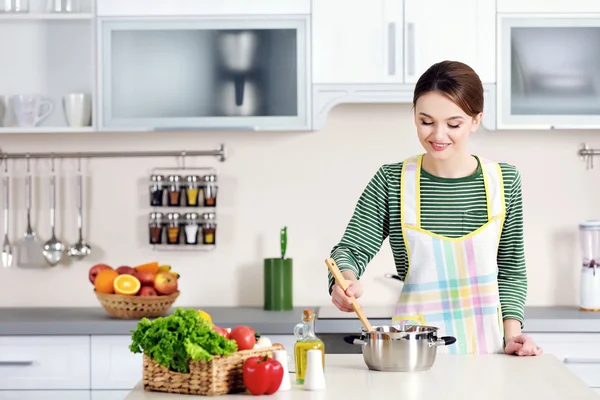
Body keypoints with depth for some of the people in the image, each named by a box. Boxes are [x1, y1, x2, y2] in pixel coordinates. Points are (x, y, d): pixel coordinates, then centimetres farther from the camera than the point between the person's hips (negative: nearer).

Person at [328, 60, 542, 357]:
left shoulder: (503, 181, 5)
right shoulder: (391, 183, -1)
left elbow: (510, 271, 11)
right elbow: (352, 249, -2)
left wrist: (512, 333, 0)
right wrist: (346, 279, -23)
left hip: (485, 348, 2)